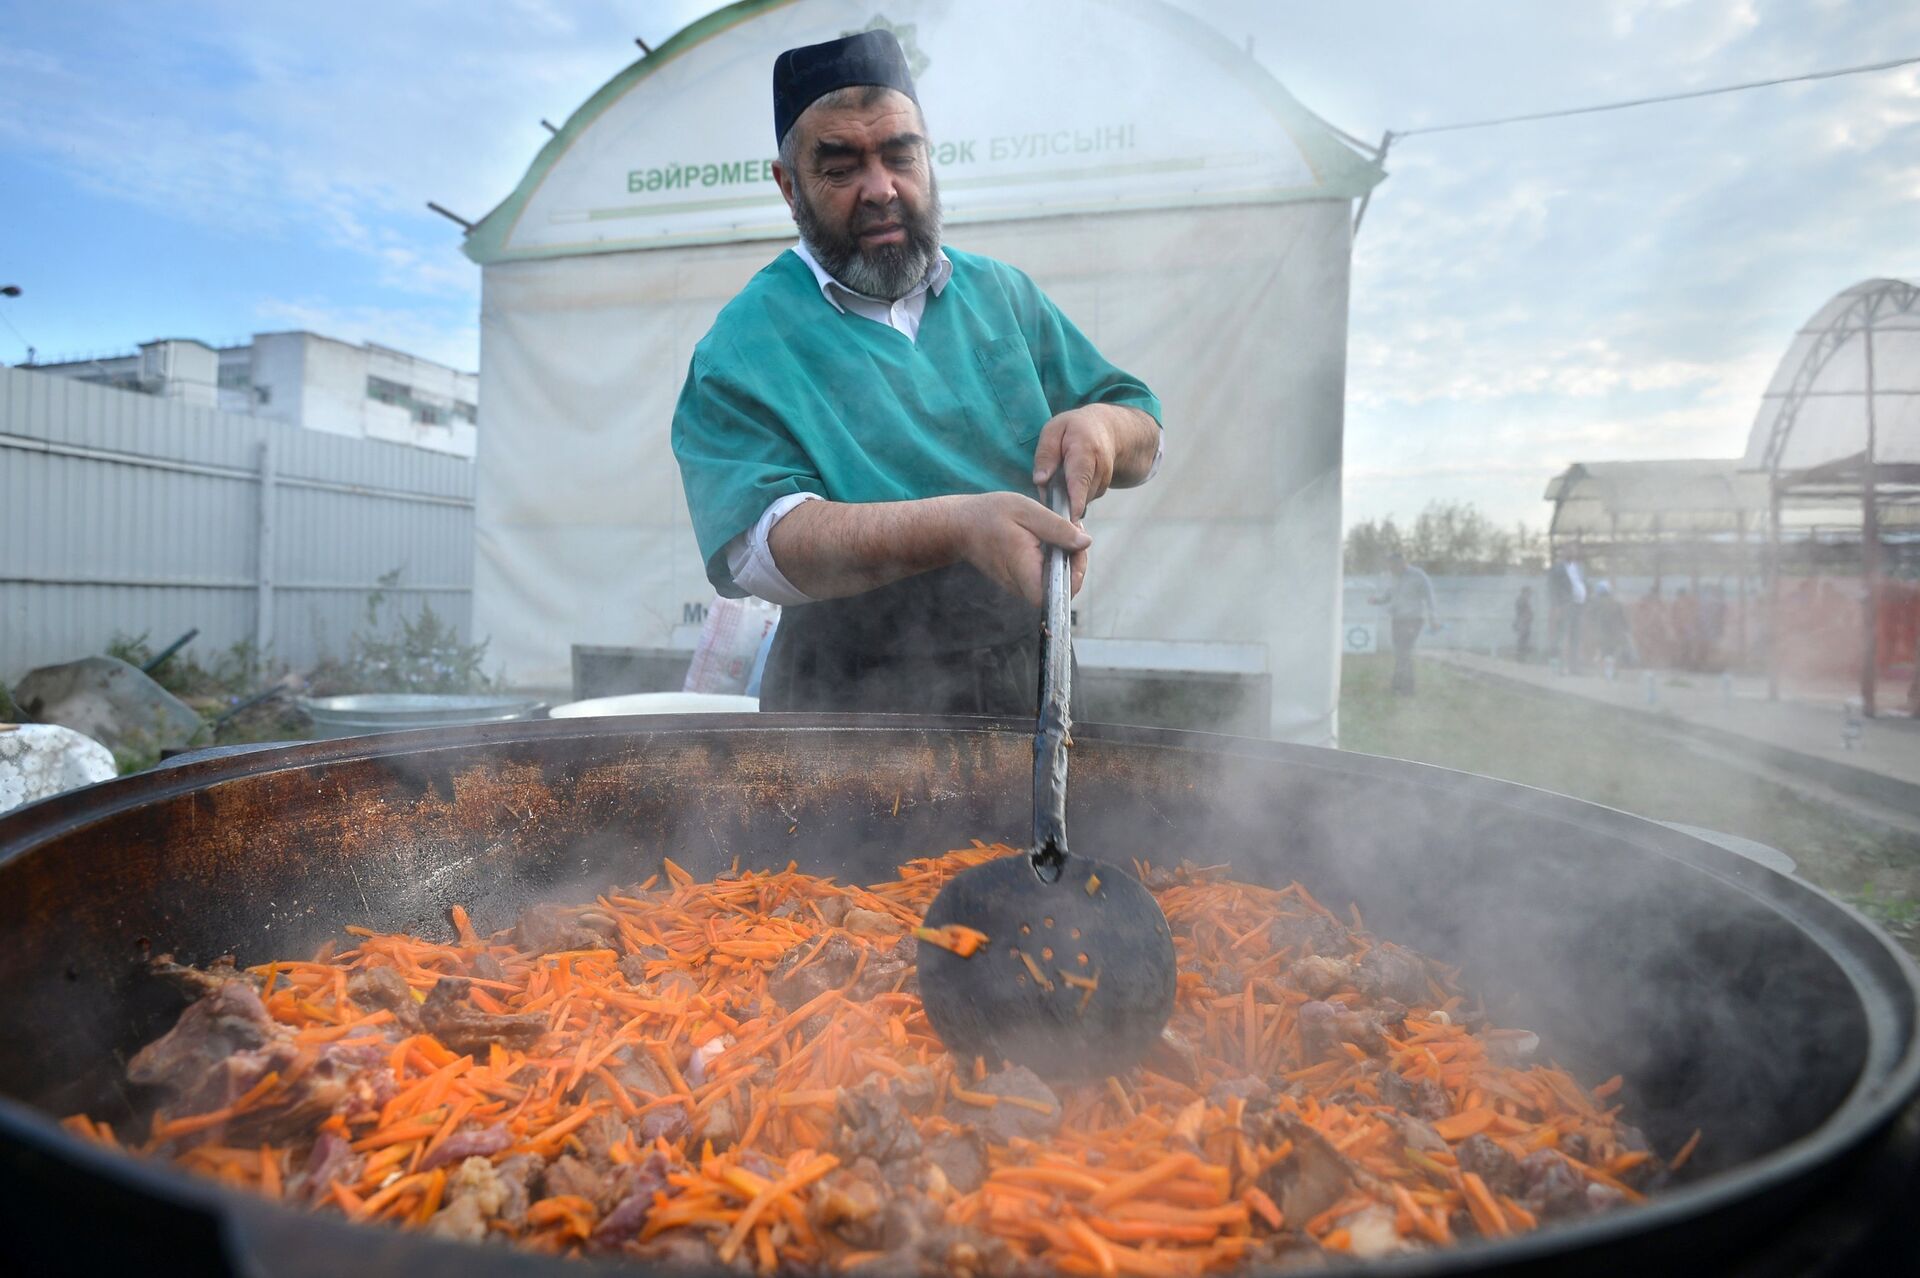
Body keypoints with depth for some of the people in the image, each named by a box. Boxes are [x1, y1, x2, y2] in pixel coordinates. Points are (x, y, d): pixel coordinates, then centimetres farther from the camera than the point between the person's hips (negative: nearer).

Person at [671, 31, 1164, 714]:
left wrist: (1100, 425, -8)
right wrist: (957, 526, -32)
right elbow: (756, 544, -18)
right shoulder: (739, 349, -3)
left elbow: (1143, 430, 17)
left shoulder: (1001, 293, 13)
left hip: (1033, 685, 1)